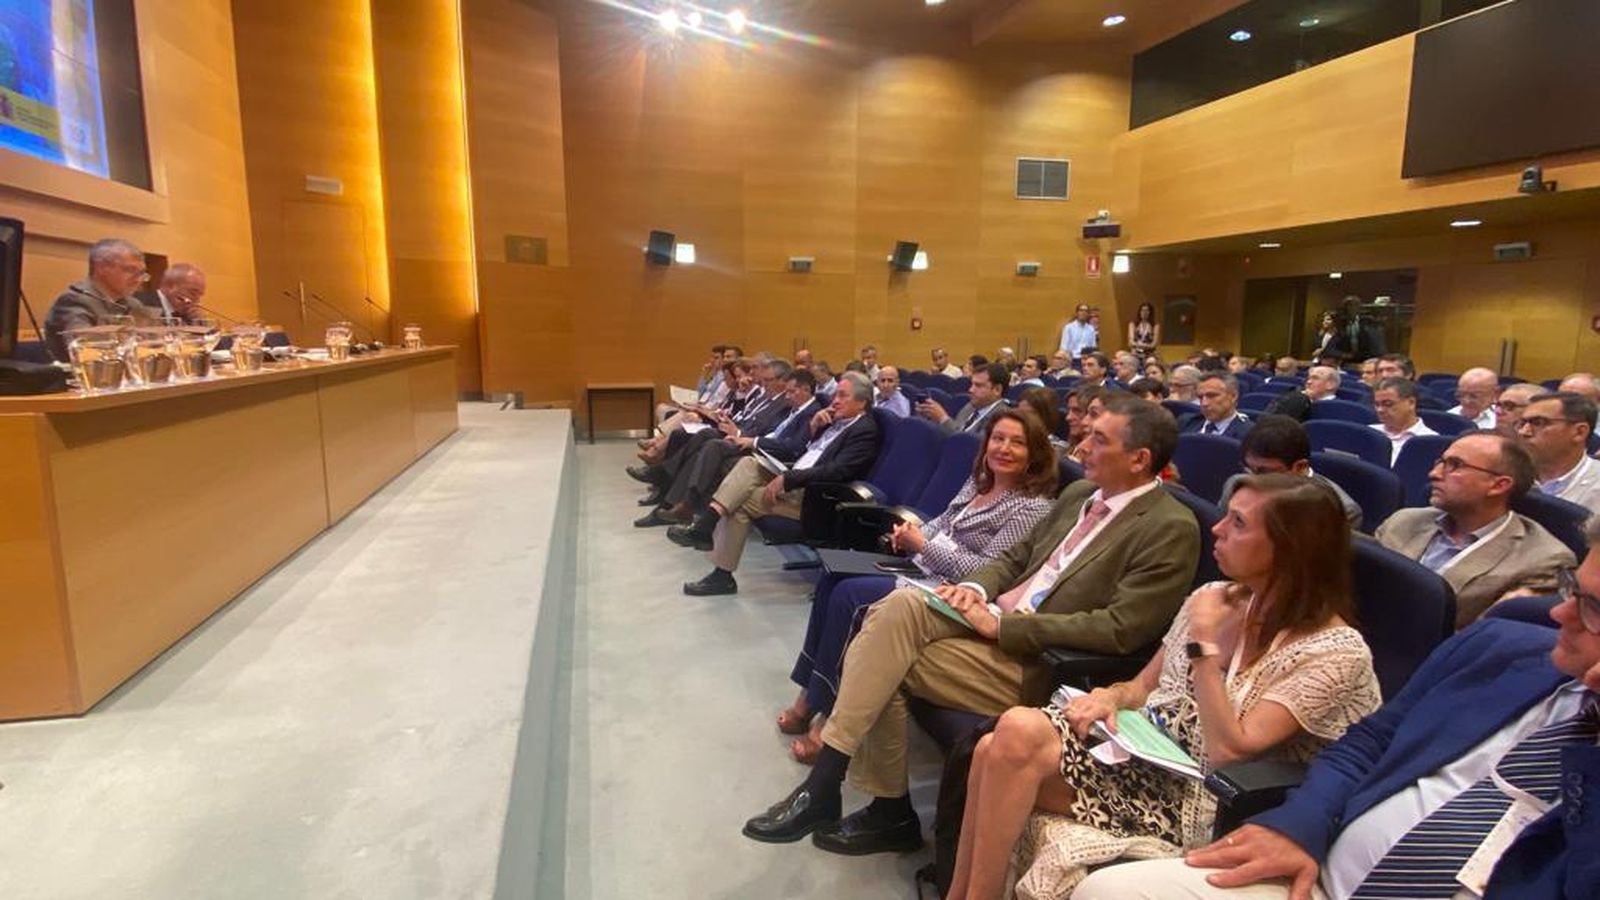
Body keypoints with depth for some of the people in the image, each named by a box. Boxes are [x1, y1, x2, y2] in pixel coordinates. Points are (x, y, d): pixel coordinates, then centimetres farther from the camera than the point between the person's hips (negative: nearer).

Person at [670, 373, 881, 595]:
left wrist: (787, 478, -24)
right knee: (749, 463, -8)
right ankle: (704, 525, -18)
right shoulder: (838, 421, 18)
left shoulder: (866, 431, -10)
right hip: (793, 480, 9)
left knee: (740, 502, -16)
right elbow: (800, 452, 23)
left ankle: (723, 574, -9)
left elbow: (836, 471, -22)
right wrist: (814, 426, 4)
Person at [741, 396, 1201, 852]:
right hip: (994, 617, 7)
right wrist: (975, 587, -3)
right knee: (900, 605, -20)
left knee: (883, 664, -20)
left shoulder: (1171, 530, -9)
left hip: (1038, 662, -7)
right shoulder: (1080, 493, 14)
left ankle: (823, 789, -4)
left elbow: (1120, 629, -18)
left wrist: (1001, 624, -18)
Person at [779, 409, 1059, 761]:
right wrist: (911, 534, -2)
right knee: (832, 580, -8)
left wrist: (923, 545, -16)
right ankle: (809, 694, 0)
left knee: (849, 595, -21)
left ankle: (826, 715, -8)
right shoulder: (978, 481, 13)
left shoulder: (1033, 507, -12)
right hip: (922, 571, 9)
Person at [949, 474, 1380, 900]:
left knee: (1019, 737, -27)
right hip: (1143, 746, 6)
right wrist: (1110, 697, -6)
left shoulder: (1335, 651, -12)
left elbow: (1229, 750, -20)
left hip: (1193, 795, -6)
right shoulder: (1214, 598, 7)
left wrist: (1204, 642, -18)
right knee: (995, 745, -23)